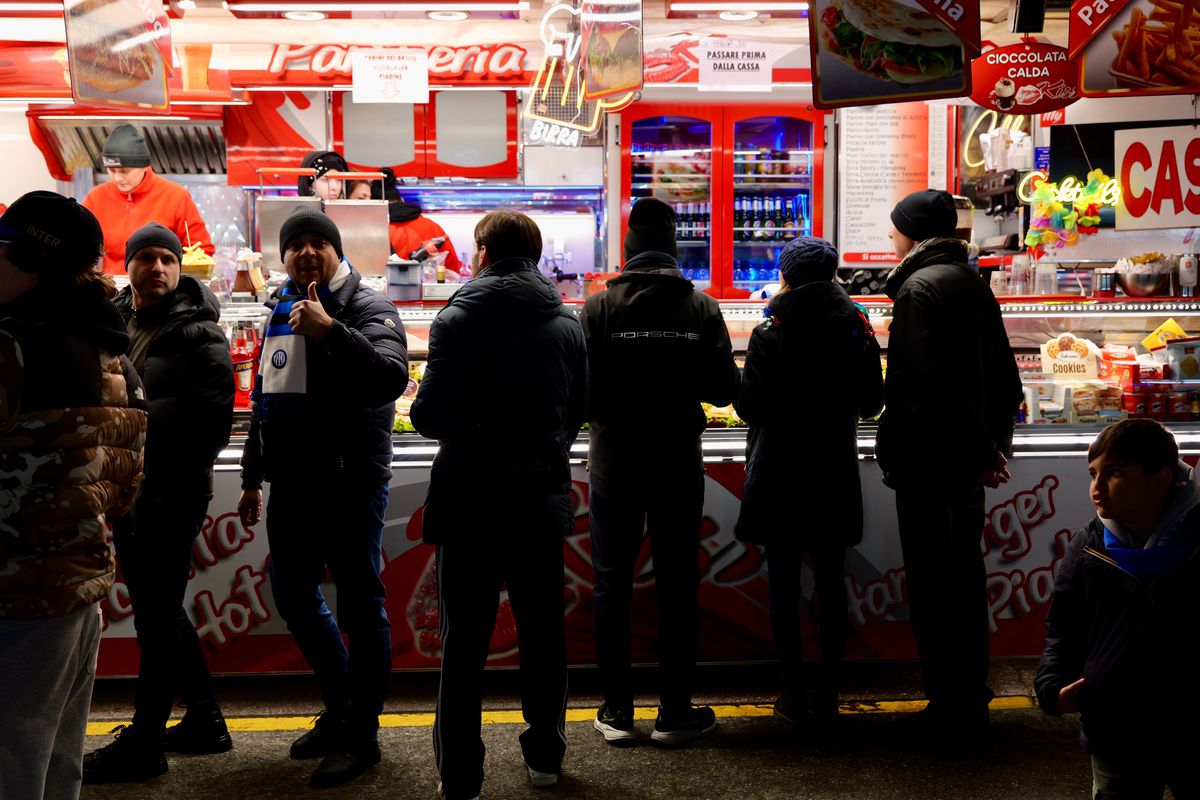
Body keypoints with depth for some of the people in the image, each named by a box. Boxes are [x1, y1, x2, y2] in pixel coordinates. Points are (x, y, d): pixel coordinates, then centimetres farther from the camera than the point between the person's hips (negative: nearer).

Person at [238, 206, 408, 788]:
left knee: (359, 607, 0)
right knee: (293, 595, 16)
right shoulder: (281, 312, 16)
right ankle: (341, 708, 35)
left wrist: (330, 330, -33)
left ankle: (361, 736, 13)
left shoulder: (368, 309, -8)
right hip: (292, 484, 8)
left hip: (350, 483, -8)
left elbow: (392, 376, -28)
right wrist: (253, 478, 24)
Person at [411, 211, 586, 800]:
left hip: (471, 500, -4)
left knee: (464, 640, 4)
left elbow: (430, 414, -13)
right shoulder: (567, 323, 4)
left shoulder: (459, 318, -10)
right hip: (543, 499, 4)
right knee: (543, 631, 16)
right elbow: (577, 410, 9)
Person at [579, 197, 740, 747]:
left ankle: (617, 712, 15)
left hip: (615, 461, 0)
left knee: (612, 585, 9)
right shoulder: (703, 308, -4)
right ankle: (676, 713, 15)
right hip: (678, 461, 1)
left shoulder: (599, 307, -8)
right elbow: (724, 391, -3)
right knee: (677, 585, 9)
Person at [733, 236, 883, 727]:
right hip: (836, 473, 4)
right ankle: (827, 694, 15)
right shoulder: (856, 328, 1)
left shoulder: (770, 334, -12)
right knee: (831, 581, 10)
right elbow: (871, 402, 8)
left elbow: (750, 407, -11)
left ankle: (793, 695, 10)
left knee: (784, 581, 5)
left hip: (779, 474, -3)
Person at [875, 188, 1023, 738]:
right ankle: (972, 700, 25)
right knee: (966, 575, 15)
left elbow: (930, 382, -21)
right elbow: (1002, 373, 16)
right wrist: (992, 442, 16)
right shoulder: (973, 281, 13)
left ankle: (950, 709, 5)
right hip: (966, 459, 9)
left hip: (927, 459, -9)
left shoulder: (920, 286, -13)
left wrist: (977, 450, -16)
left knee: (931, 584, -1)